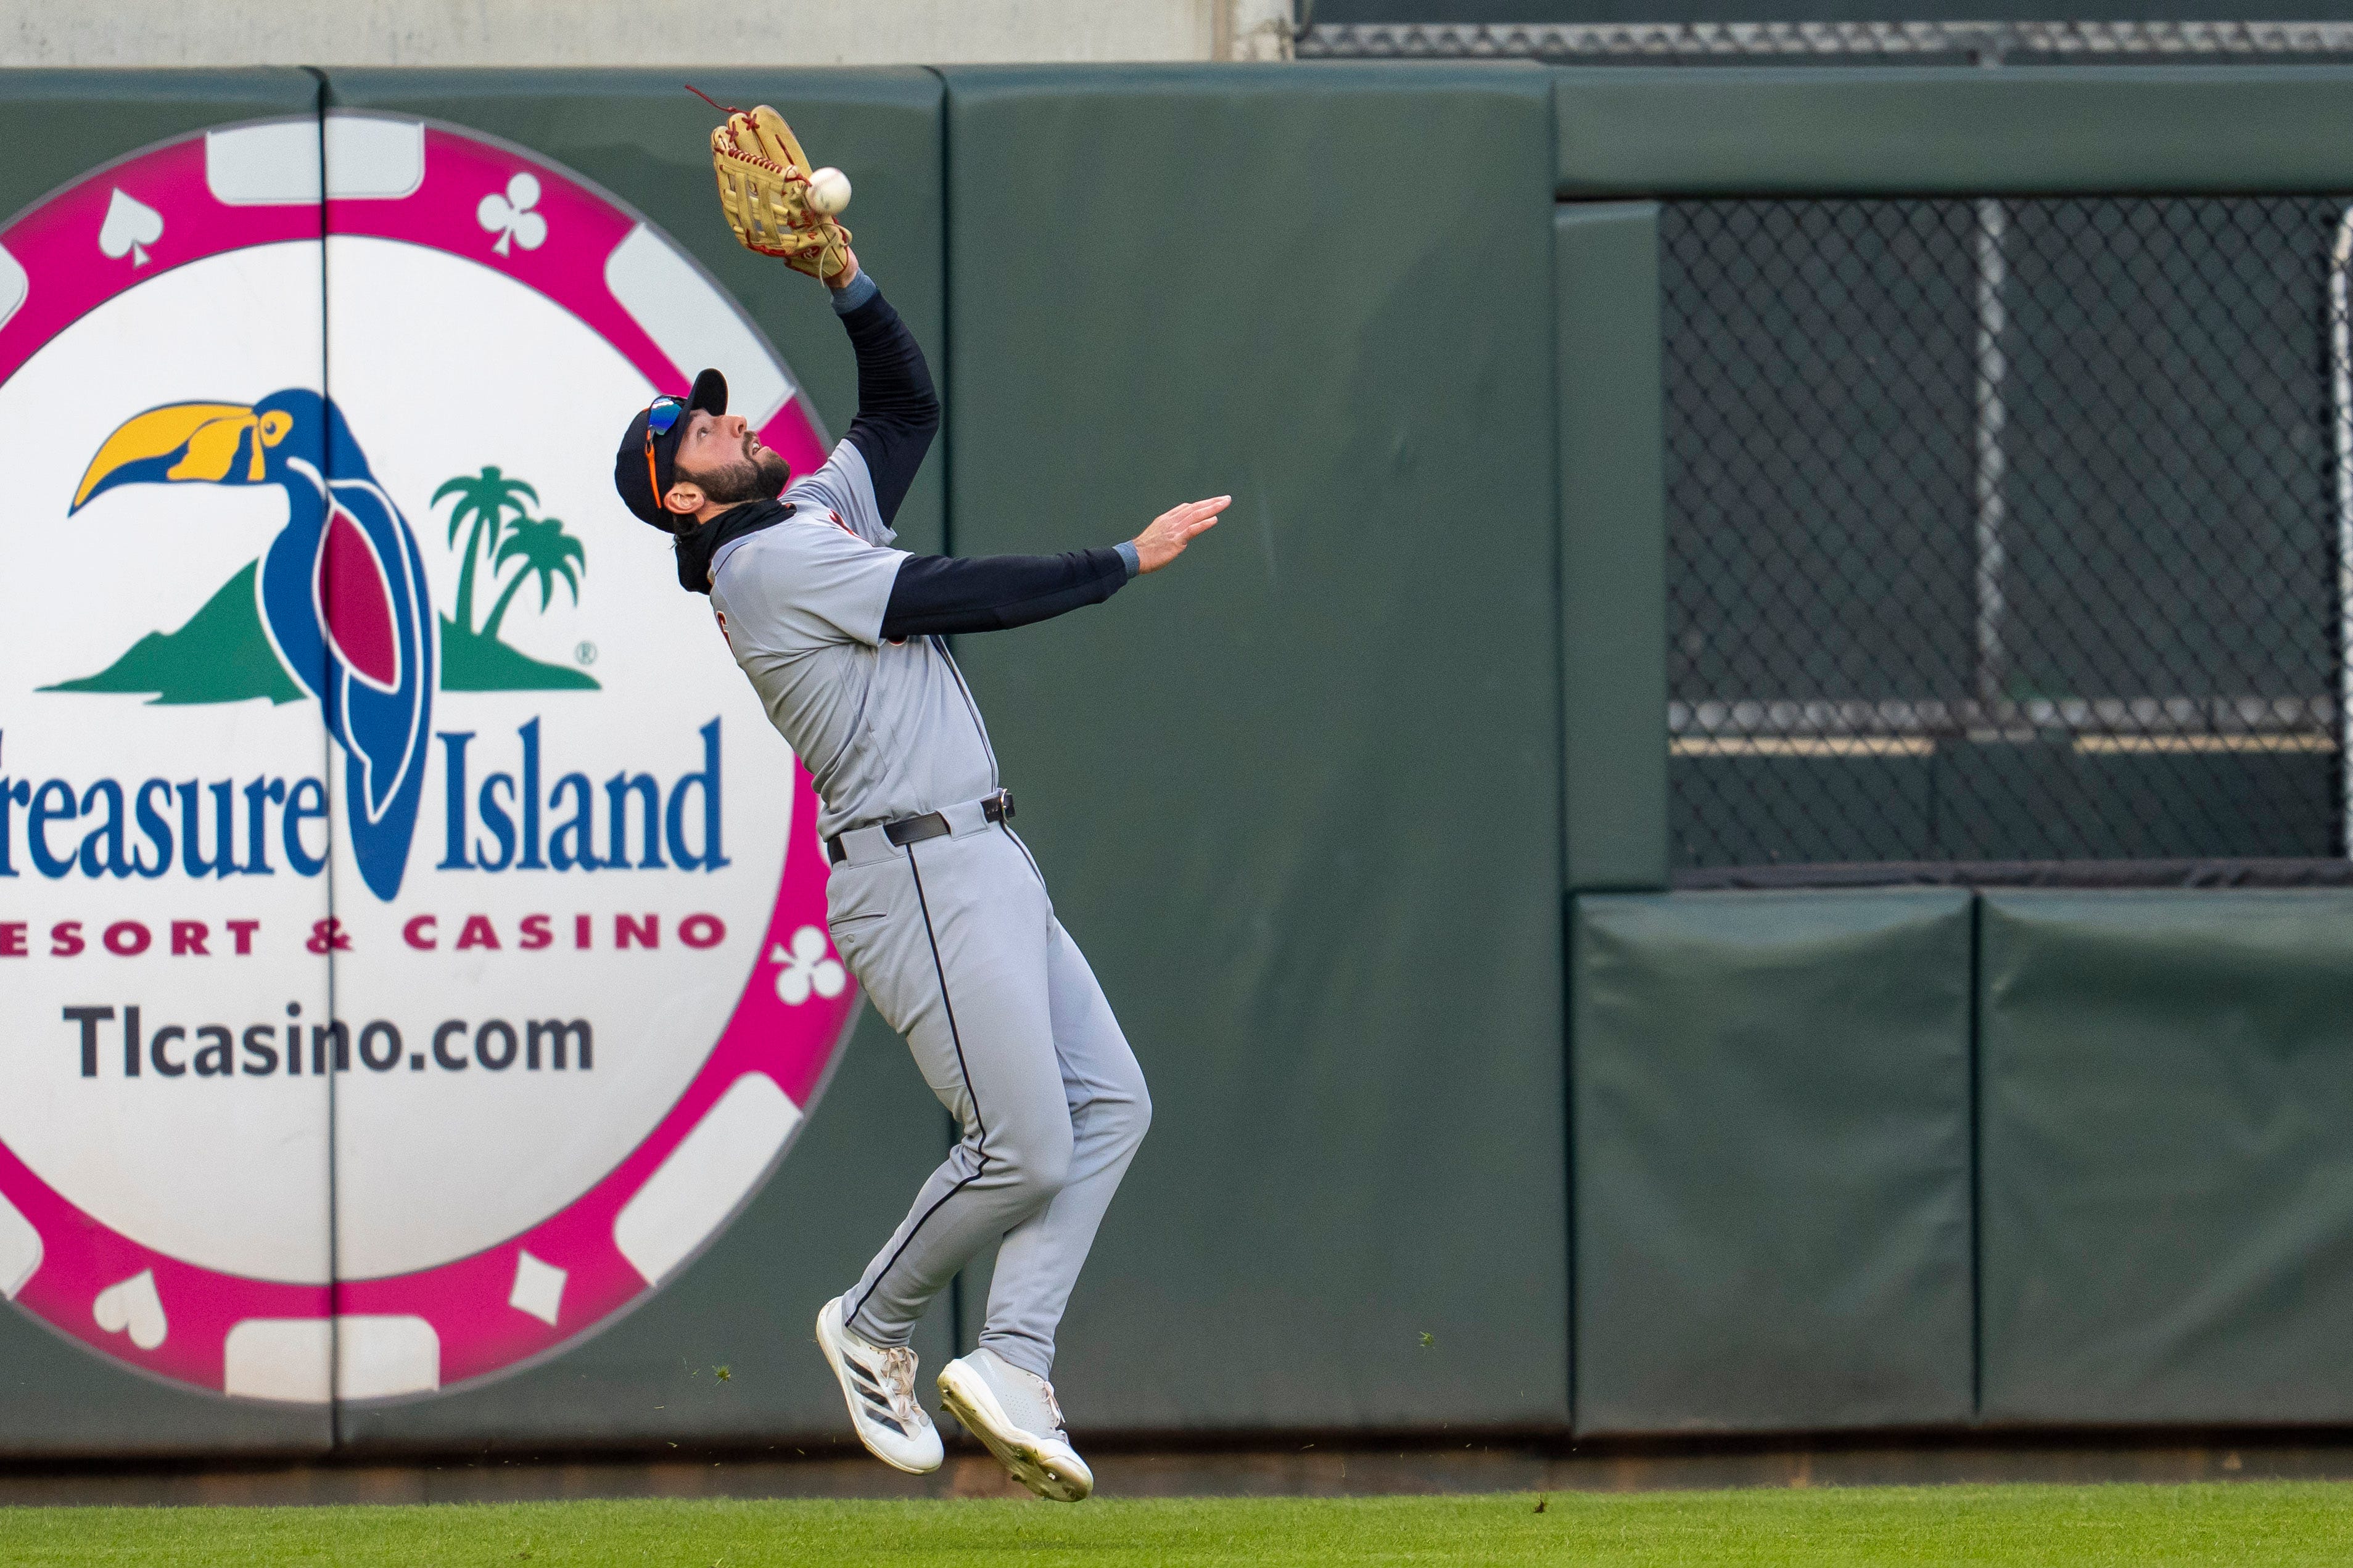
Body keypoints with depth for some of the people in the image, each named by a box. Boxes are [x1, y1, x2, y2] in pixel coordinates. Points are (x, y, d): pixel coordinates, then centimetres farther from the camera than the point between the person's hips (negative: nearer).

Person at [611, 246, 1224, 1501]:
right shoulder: (769, 562, -11)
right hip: (919, 869, -10)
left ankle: (1010, 1361, -3)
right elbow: (967, 597, -14)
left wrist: (848, 284, 12)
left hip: (983, 867, 10)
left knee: (1107, 1103, 2)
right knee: (1023, 1148, -13)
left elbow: (908, 406, 26)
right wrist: (1129, 560, -8)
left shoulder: (818, 515, 17)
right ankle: (872, 1330, 9)